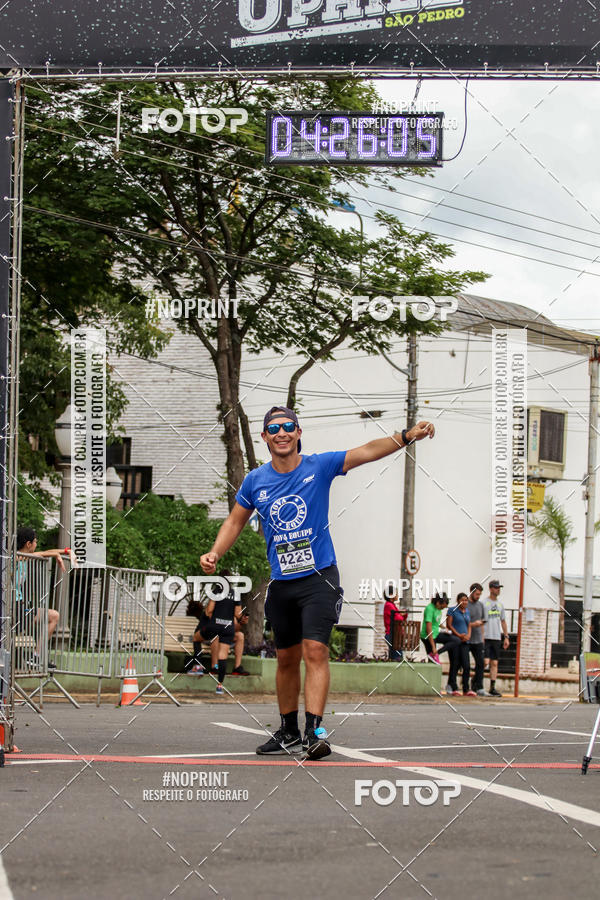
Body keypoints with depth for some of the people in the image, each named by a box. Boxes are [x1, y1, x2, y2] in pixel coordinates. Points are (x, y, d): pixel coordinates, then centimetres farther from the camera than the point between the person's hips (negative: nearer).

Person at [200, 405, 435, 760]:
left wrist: (406, 436, -29)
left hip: (319, 577, -4)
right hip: (281, 582, 4)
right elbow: (236, 521, 17)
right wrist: (215, 553, 1)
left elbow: (366, 452, -15)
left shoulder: (319, 467, -4)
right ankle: (289, 732, 26)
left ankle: (315, 731, -22)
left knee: (315, 651, -17)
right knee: (287, 659, 12)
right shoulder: (255, 480, 4)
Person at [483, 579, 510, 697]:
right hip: (486, 637, -6)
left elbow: (503, 621, 21)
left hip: (497, 638, 6)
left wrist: (506, 637, 16)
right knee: (485, 662, -13)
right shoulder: (484, 603, -5)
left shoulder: (500, 605, 15)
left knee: (494, 663, 4)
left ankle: (492, 688, 5)